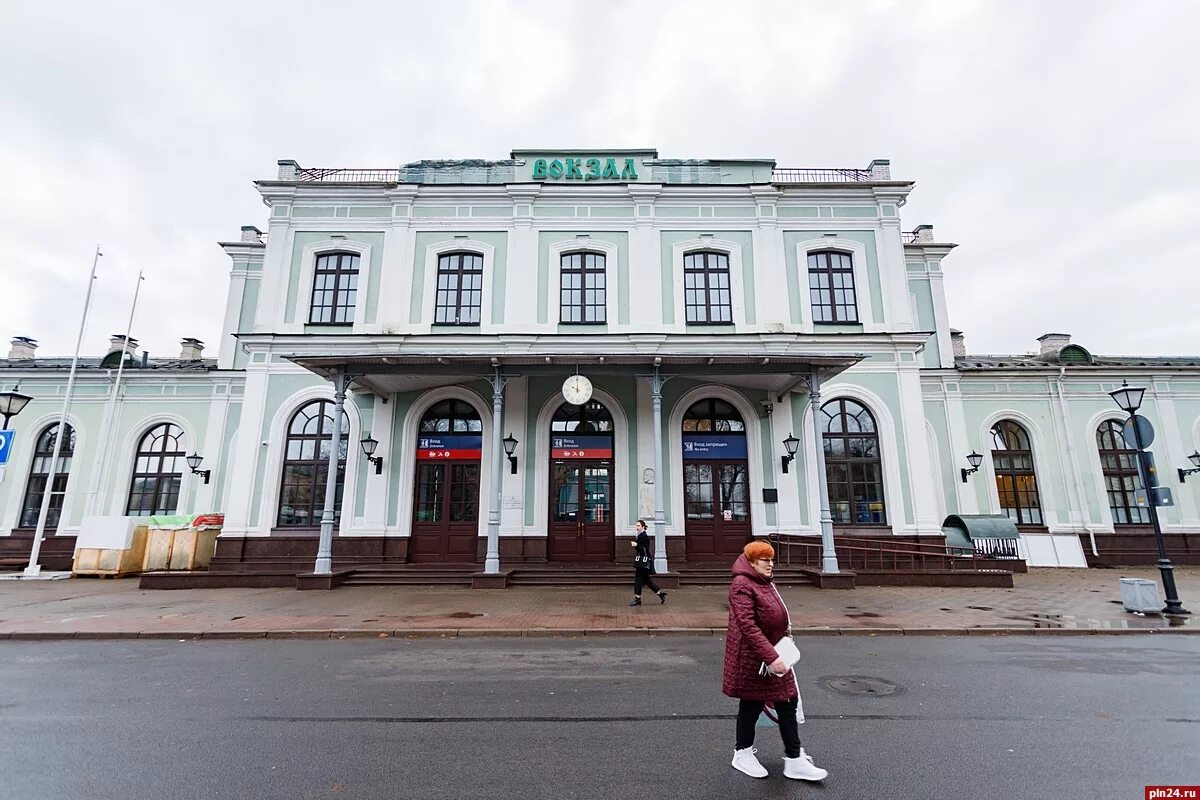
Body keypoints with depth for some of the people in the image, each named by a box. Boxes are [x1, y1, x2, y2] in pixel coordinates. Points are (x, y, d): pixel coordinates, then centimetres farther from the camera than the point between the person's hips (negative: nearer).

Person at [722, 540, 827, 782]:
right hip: (751, 658, -9)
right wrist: (770, 657, -30)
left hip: (774, 654, 9)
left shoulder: (767, 583, 8)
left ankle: (794, 760, 24)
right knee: (752, 704, 8)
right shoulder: (742, 585, -22)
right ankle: (742, 754, 30)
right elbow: (748, 626, -28)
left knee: (788, 703, 11)